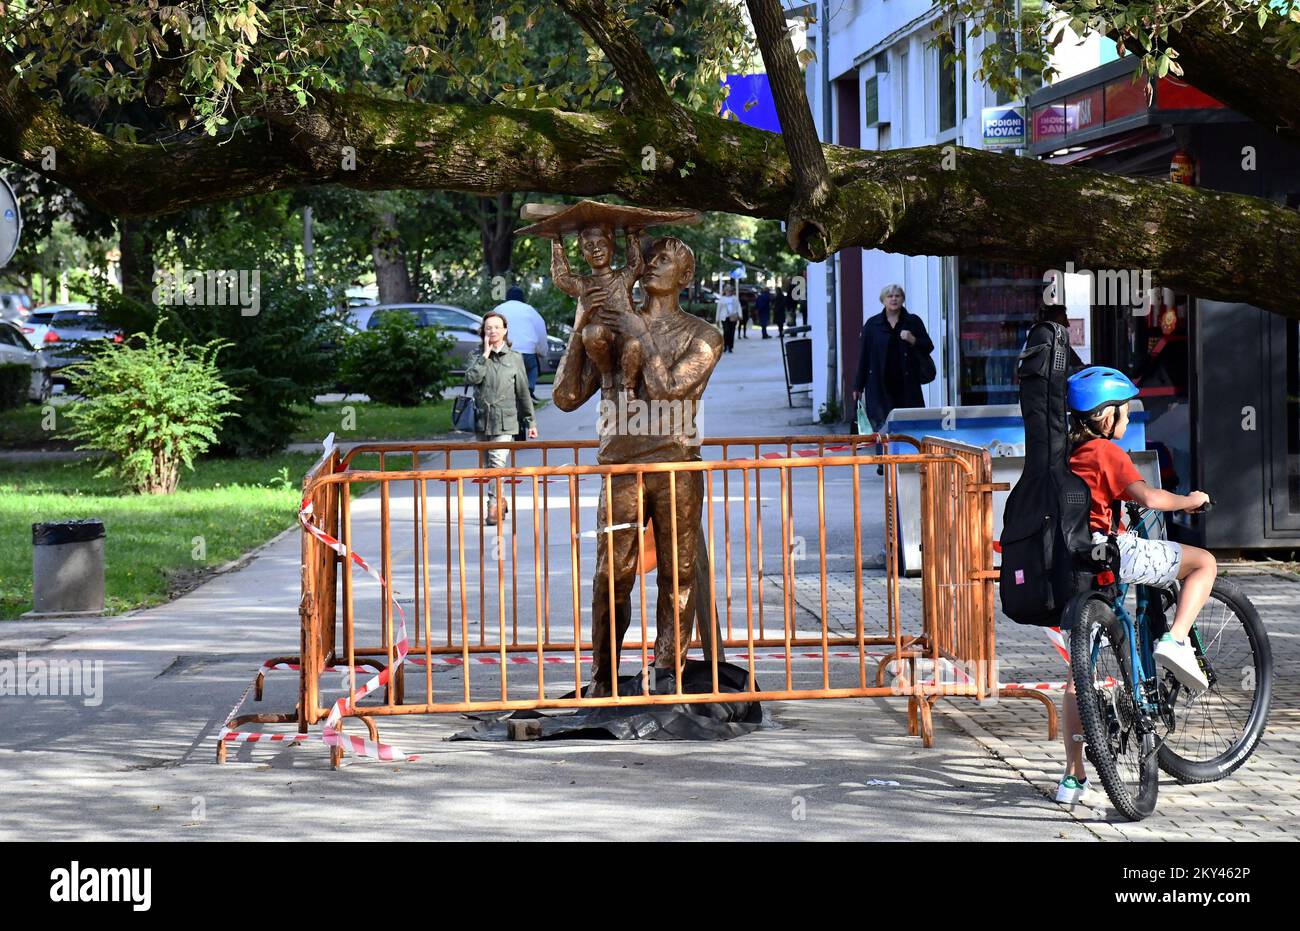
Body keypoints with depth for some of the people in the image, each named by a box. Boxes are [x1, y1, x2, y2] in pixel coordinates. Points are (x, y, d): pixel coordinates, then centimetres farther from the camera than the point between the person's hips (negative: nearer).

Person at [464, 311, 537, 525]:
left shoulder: (515, 358, 5)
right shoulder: (477, 357, 7)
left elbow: (523, 392, 9)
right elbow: (471, 378, -14)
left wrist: (530, 422, 9)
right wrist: (486, 354, -10)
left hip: (505, 421, -3)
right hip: (482, 419, 3)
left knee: (497, 461, -17)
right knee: (488, 464, 10)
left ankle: (493, 506, -16)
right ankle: (500, 501, 26)